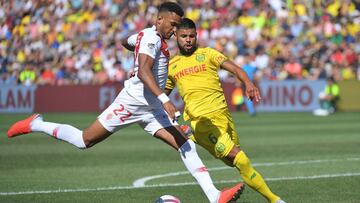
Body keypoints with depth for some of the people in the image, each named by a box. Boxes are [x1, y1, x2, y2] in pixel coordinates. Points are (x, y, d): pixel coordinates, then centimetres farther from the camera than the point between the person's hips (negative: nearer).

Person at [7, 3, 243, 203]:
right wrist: (165, 100, -38)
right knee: (84, 141, 0)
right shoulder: (152, 38, -14)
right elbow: (143, 72, -29)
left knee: (187, 146, -6)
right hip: (132, 102, -9)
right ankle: (35, 125, 21)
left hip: (152, 108, 9)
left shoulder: (148, 36, 15)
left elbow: (126, 42, 37)